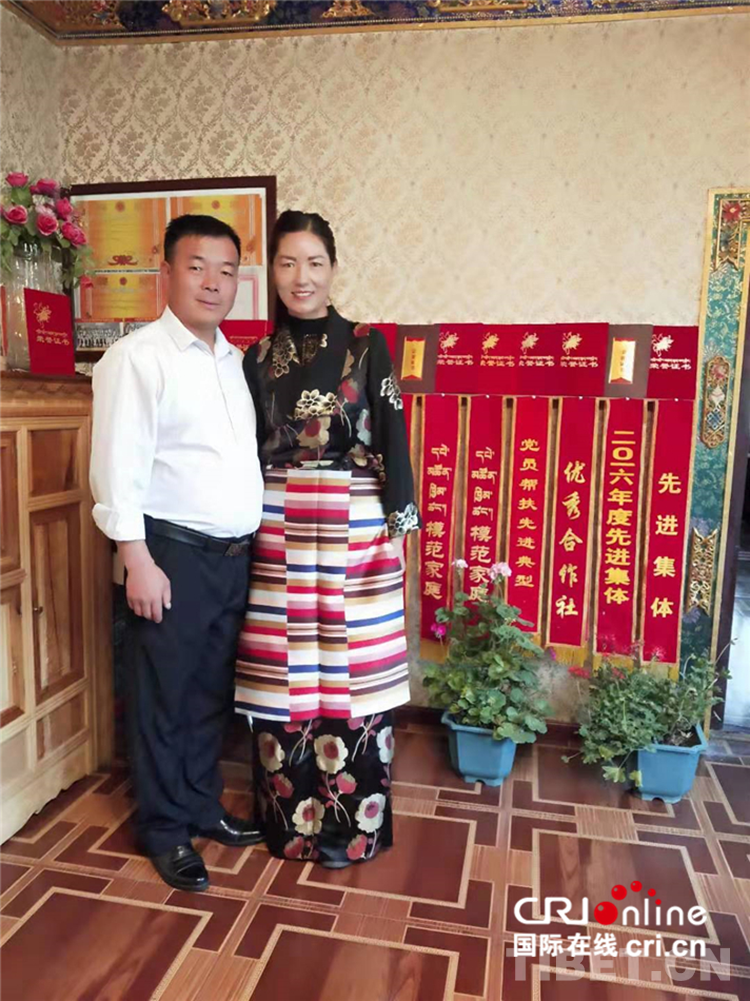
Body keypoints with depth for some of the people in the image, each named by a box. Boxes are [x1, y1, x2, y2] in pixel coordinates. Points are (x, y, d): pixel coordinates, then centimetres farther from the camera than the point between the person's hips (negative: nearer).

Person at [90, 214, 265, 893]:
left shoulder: (232, 359, 12)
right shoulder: (137, 357, -9)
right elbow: (118, 466, -14)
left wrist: (251, 541, 13)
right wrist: (138, 561, -17)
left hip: (234, 555, 7)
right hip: (174, 554, -6)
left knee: (212, 692, 17)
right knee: (162, 697, 8)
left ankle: (202, 805, 35)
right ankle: (165, 830, 26)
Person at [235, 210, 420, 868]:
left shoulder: (367, 345, 0)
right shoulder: (260, 356, 9)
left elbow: (392, 438, -2)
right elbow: (248, 449, 11)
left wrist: (397, 520, -6)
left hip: (355, 527, -3)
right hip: (279, 530, 3)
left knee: (350, 670, 5)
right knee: (282, 671, 8)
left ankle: (351, 821, 23)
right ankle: (289, 815, 28)